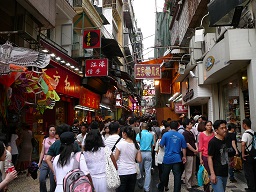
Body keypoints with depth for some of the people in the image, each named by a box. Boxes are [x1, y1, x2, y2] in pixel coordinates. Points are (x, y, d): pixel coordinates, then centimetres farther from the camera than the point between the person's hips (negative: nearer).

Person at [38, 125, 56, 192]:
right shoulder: (45, 140, 10)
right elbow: (42, 152, 12)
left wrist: (52, 145, -18)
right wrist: (39, 162, 8)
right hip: (44, 162, 3)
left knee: (53, 181, -1)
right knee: (41, 179, -7)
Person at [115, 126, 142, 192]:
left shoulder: (120, 143, -14)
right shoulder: (136, 145, -1)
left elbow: (115, 159, -10)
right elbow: (139, 160, 2)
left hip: (122, 173, -4)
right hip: (133, 172, 4)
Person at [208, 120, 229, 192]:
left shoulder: (225, 140, 8)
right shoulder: (213, 142, -13)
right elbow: (210, 158, -15)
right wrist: (212, 174, -20)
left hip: (225, 173, 8)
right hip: (216, 174, -8)